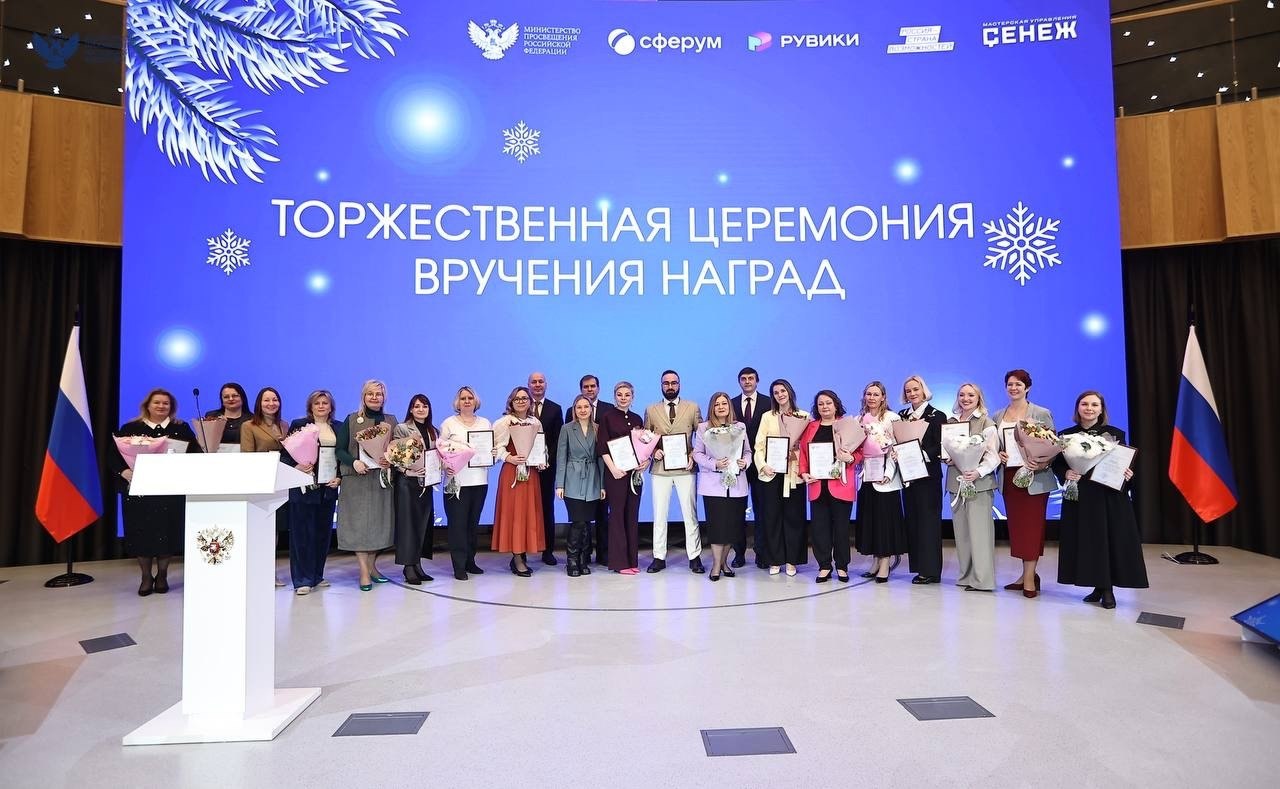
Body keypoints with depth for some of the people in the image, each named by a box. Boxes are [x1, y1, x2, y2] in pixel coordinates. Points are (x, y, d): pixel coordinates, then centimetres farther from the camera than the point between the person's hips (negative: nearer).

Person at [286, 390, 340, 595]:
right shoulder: (299, 425, 1)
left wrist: (339, 477, 2)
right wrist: (297, 466, -18)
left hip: (329, 486, 4)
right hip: (305, 485, -4)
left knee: (324, 530, 9)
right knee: (303, 532, -2)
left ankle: (316, 575, 20)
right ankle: (302, 580, 3)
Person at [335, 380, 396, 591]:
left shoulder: (391, 421, 10)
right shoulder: (351, 420, 3)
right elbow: (340, 450, 0)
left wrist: (391, 461, -11)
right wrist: (354, 462, -18)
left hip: (382, 479, 3)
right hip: (357, 479, -3)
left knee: (380, 522, 6)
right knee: (359, 522, -5)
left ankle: (371, 566, 19)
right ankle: (364, 572, -2)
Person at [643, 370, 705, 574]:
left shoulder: (692, 408, 7)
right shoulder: (651, 410, 10)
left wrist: (693, 455, -8)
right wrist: (653, 451, -7)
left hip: (685, 468, -1)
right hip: (660, 469, 1)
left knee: (690, 514, 2)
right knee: (659, 515, 4)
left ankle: (694, 557, 10)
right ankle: (659, 557, 12)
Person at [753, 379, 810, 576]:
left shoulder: (804, 416, 5)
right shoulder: (767, 417, 8)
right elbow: (759, 445, 2)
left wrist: (796, 454, -16)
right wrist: (762, 466, -13)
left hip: (793, 473, -1)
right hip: (771, 473, 1)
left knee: (793, 516, 3)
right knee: (771, 517, 4)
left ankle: (791, 561, 14)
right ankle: (774, 560, 13)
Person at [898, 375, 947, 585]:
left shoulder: (937, 416, -3)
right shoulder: (901, 416, 12)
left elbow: (941, 447, -10)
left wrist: (922, 454, -22)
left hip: (928, 475, -5)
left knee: (928, 519, -3)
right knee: (911, 519, 7)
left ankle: (930, 569, 3)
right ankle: (918, 566, 14)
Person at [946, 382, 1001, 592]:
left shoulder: (986, 423, -2)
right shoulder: (950, 422, 14)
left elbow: (992, 455, -8)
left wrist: (978, 472, -24)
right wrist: (947, 458, -2)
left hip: (979, 482, -5)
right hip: (956, 481, 5)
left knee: (979, 529, -8)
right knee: (961, 529, 8)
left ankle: (982, 579, -4)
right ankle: (966, 575, 16)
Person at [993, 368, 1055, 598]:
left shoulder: (1042, 413, -3)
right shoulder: (998, 416, 9)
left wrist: (1043, 464, -21)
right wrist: (998, 454, -7)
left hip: (1034, 478, -4)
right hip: (1008, 478, 4)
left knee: (1032, 525, -2)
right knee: (1015, 525, 8)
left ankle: (1029, 578, 4)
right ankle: (1027, 573, 19)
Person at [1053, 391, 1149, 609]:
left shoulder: (1115, 434, 2)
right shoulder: (1066, 435, 4)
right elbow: (1057, 464, 3)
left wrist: (1127, 474, -17)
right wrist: (1066, 473, -16)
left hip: (1110, 496, -1)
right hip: (1079, 496, 1)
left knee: (1110, 540, -1)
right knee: (1085, 540, 2)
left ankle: (1108, 589, 11)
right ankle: (1099, 587, 16)